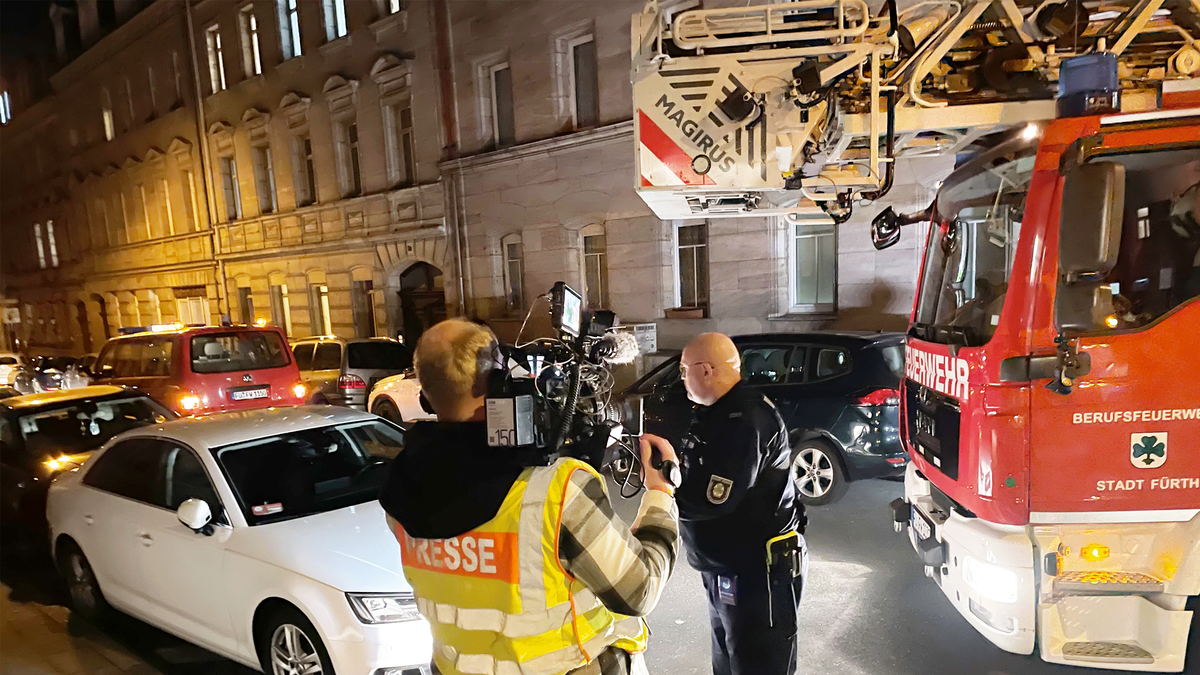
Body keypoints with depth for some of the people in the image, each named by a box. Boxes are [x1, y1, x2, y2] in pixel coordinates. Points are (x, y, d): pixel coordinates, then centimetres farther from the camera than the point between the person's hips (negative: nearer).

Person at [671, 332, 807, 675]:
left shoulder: (746, 420, -24)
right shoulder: (721, 413, 10)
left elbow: (709, 499, -29)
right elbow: (694, 474, 12)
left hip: (757, 573, -10)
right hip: (726, 569, 10)